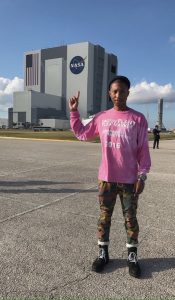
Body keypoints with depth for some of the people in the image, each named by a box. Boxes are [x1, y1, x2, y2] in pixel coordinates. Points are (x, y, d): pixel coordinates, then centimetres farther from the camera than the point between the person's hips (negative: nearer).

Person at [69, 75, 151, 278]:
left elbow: (143, 150, -3)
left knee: (130, 218, 10)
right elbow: (81, 133, 16)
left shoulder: (138, 119, -3)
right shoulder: (101, 117, 5)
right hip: (106, 178, 2)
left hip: (129, 180, -2)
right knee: (104, 216, 12)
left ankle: (132, 256, 26)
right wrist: (74, 111, 10)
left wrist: (142, 176, -8)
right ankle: (103, 253, 28)